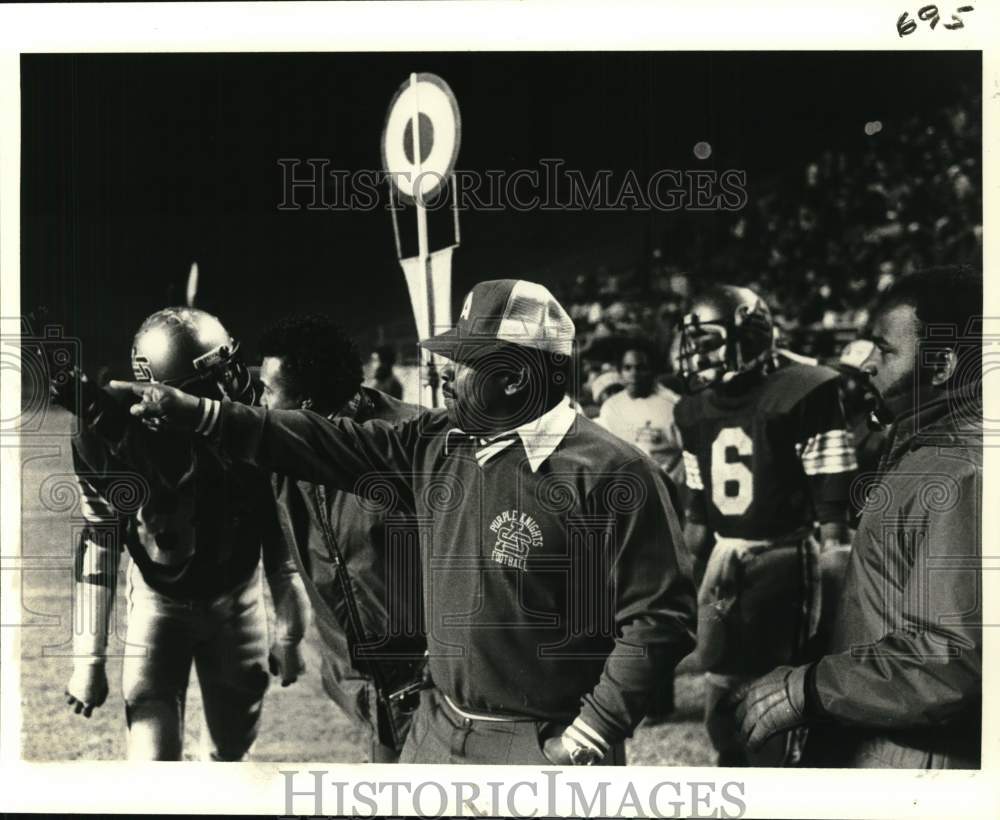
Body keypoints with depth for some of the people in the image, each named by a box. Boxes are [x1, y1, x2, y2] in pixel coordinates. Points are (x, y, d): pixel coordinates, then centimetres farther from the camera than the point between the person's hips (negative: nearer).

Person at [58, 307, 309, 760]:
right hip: (160, 602, -1)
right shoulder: (116, 445, -24)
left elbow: (282, 542, -8)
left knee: (231, 747, 15)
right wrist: (89, 659, -8)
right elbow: (98, 551, -11)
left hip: (236, 600, 2)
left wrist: (289, 634, 0)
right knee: (154, 756, -11)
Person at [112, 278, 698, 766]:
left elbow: (660, 617, -17)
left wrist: (587, 740, -16)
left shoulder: (611, 474, -18)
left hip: (543, 747, -6)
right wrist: (197, 413, 1)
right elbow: (331, 444, 5)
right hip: (439, 729, 6)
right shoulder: (438, 447, 3)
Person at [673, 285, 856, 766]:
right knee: (722, 703, 15)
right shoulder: (697, 411, 9)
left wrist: (833, 559, -14)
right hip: (722, 563, 7)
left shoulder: (801, 395, -12)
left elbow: (832, 499, -11)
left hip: (782, 562, -7)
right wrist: (695, 571, 20)